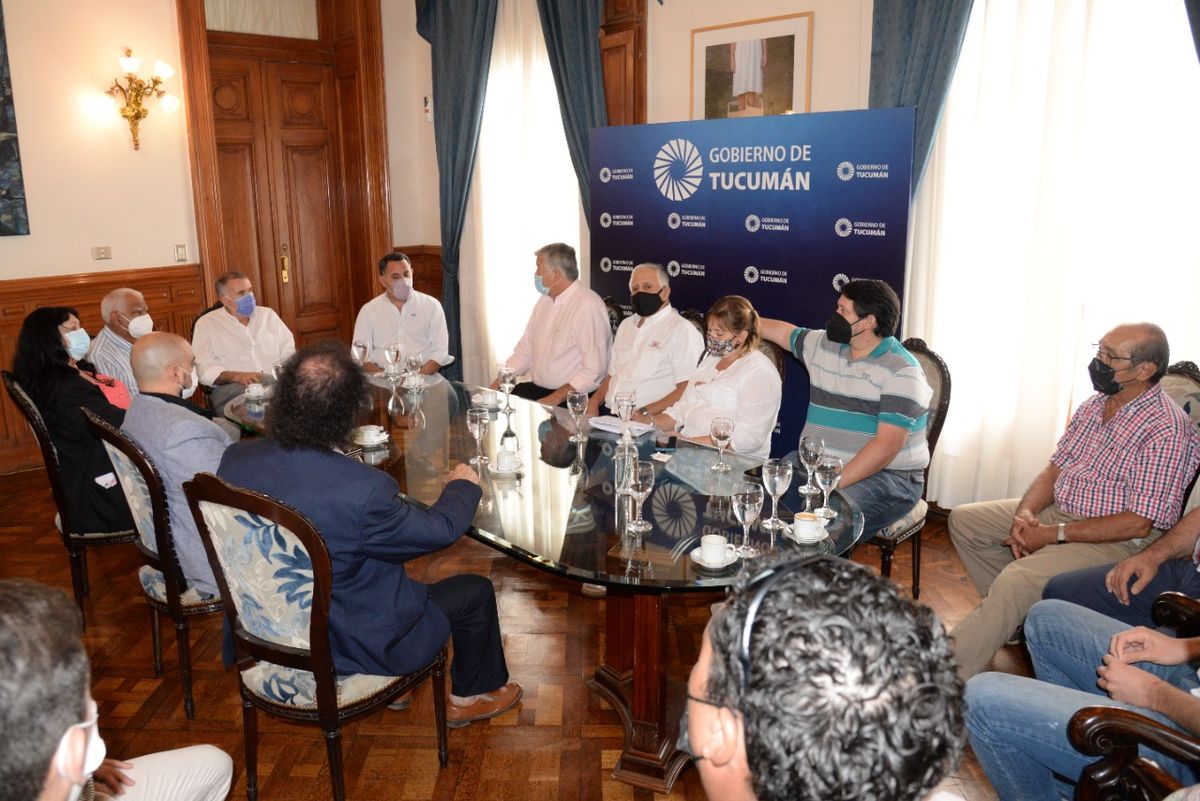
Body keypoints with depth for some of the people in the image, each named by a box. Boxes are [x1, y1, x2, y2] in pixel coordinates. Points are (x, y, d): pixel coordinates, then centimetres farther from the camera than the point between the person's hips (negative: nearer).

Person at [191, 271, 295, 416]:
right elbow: (204, 369, -1)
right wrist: (237, 376, -18)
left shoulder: (268, 315, 23)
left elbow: (289, 351, 21)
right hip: (232, 388, -3)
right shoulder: (206, 324, 11)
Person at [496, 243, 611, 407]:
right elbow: (524, 351, 17)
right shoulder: (545, 300, 13)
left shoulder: (588, 306, -16)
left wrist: (554, 400, -23)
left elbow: (594, 371, -21)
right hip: (537, 388, 8)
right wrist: (495, 387, 4)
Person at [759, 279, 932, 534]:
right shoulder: (823, 345, 9)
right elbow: (783, 332, 29)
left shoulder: (901, 372, -12)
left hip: (884, 475, -7)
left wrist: (835, 484, -26)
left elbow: (887, 445, -20)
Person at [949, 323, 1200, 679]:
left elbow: (1139, 523, -22)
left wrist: (1054, 534, -21)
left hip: (1117, 540, -9)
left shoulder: (1166, 429, -20)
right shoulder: (1094, 405, 6)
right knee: (964, 519, 7)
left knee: (1017, 579, -30)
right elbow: (1056, 468, 10)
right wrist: (1026, 512, -10)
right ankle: (1015, 614, 9)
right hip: (1058, 513, 9)